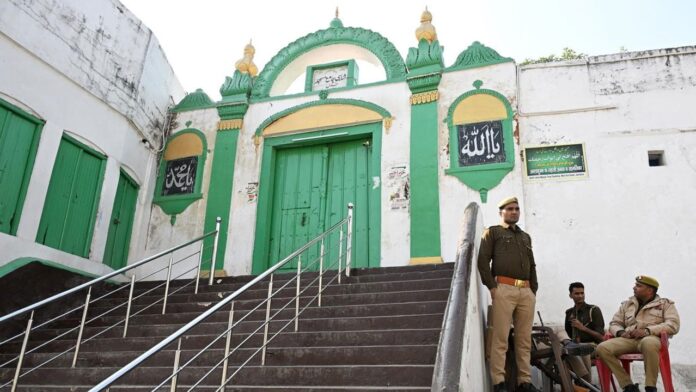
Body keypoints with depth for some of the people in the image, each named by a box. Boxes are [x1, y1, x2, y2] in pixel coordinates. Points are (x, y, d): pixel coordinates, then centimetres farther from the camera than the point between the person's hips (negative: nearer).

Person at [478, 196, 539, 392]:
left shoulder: (526, 237, 27)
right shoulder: (493, 232, 10)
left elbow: (532, 266, 26)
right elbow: (483, 260, -1)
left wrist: (534, 290, 13)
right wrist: (491, 286, -9)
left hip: (526, 292, 5)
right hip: (504, 289, -5)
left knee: (525, 339, 5)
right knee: (500, 337, -8)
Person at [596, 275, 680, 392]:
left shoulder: (665, 304, 12)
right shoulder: (626, 304, 23)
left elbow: (673, 325, -4)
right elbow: (614, 323, 21)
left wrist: (647, 330, -16)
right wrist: (621, 332, -4)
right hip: (629, 339, 4)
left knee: (648, 343, -43)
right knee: (602, 348, -25)